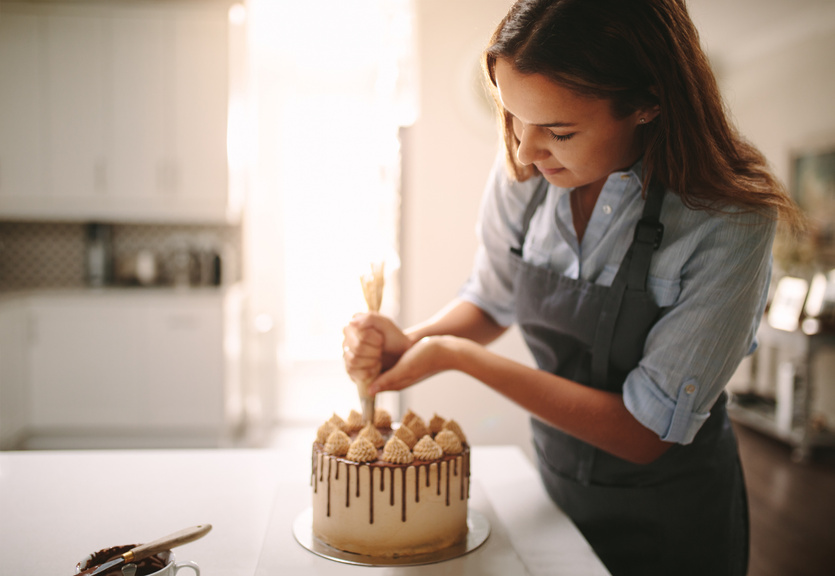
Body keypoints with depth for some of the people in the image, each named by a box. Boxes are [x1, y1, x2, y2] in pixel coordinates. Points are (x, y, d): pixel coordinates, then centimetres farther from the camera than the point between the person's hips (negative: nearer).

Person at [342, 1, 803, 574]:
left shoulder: (730, 222, -28)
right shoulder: (522, 173, -14)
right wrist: (410, 342, -18)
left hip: (670, 519, -3)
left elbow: (644, 432, -26)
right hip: (556, 484, 4)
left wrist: (458, 356, -28)